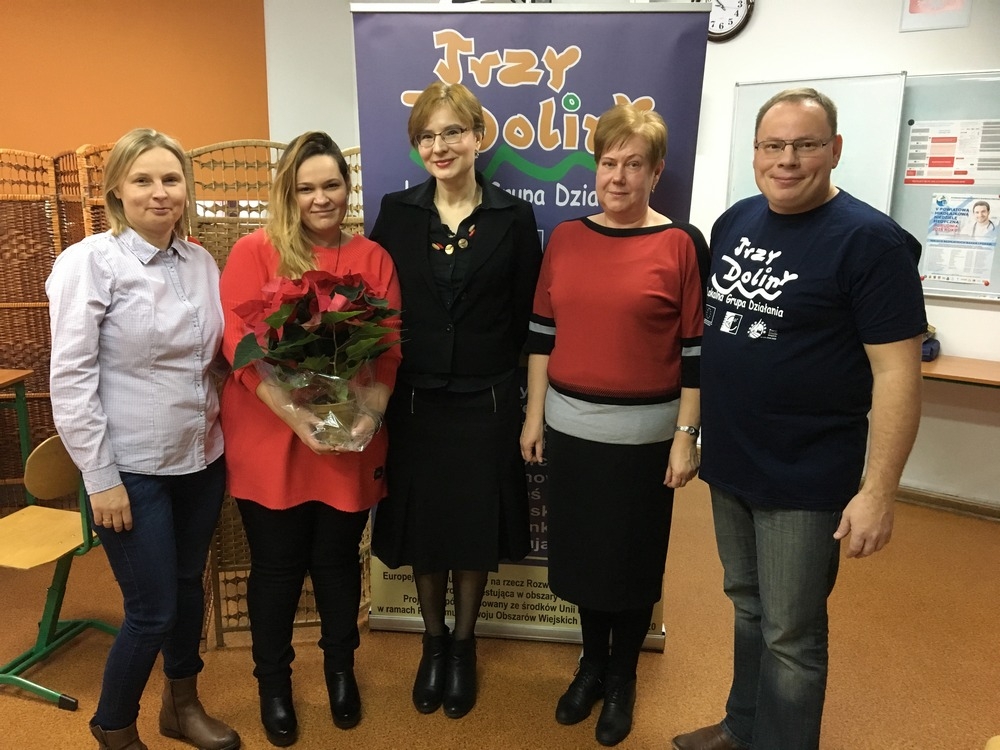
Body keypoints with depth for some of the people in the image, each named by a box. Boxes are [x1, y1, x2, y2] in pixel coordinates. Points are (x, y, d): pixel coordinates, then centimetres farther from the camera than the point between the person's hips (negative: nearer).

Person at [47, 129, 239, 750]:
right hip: (132, 468, -5)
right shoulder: (89, 261, -11)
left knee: (189, 587, 18)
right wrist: (100, 477, -13)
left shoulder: (202, 261, 4)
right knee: (152, 611, 4)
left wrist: (218, 434, 2)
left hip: (201, 459, 5)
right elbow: (71, 377, -12)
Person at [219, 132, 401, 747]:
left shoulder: (374, 259, 5)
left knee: (338, 560, 15)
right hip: (272, 440, -2)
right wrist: (295, 416, -19)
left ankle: (341, 668, 40)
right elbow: (240, 344, -10)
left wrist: (370, 413, -14)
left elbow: (388, 349, 2)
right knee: (277, 566, 11)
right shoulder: (255, 251, -3)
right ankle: (273, 681, 35)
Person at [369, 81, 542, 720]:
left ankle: (464, 644, 34)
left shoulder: (513, 218, -2)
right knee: (421, 523, 12)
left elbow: (526, 317, 1)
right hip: (415, 399, 1)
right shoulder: (396, 213, 1)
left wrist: (488, 368, -4)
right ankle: (433, 641, 36)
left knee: (476, 526, 11)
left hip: (485, 401, -1)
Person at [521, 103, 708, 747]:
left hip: (643, 432, -3)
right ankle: (592, 664, 39)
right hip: (570, 425, 4)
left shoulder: (683, 244, -6)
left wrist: (686, 436, -8)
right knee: (581, 550, 16)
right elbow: (543, 332, 7)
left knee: (633, 558, 12)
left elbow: (697, 348, -6)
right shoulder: (566, 237, 4)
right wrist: (534, 415, 6)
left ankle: (623, 677, 35)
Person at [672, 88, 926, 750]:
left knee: (790, 636, 8)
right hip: (728, 464, 7)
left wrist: (879, 491, -19)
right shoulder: (734, 222, 6)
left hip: (805, 479, -6)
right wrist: (695, 426, 13)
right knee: (748, 607, 23)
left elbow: (897, 372, -16)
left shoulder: (870, 240, -14)